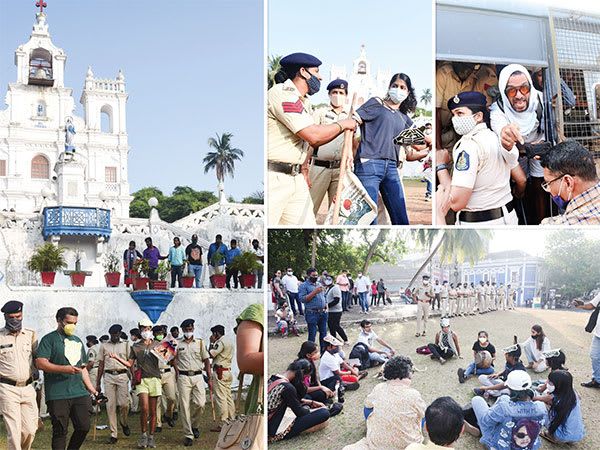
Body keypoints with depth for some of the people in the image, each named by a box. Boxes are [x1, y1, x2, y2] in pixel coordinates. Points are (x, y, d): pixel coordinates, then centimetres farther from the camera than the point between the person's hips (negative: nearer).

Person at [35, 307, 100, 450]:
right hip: (58, 395, -6)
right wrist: (65, 369, -19)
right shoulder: (49, 339, 1)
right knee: (60, 431, -2)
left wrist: (92, 389, 20)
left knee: (83, 427, 2)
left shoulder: (77, 341, 21)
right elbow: (40, 363, -12)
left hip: (80, 393, 6)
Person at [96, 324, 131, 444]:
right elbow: (101, 365, 12)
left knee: (124, 403, -9)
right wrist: (98, 383, 9)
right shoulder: (104, 346, 11)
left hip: (122, 375, -1)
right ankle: (113, 434, 5)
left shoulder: (125, 345, 10)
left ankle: (124, 423, 21)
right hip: (108, 376, 1)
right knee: (110, 405, -1)